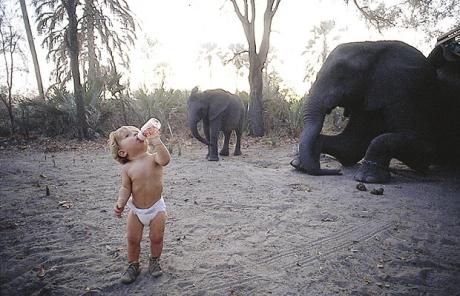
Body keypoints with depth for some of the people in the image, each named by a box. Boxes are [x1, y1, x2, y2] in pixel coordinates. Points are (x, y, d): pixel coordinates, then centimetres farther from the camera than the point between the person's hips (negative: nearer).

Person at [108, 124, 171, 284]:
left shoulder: (153, 158, -15)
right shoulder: (127, 168, -10)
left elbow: (165, 159, -36)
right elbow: (125, 188, -11)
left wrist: (155, 140, -39)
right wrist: (120, 202, -27)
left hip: (156, 207, -1)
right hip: (136, 209, 1)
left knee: (156, 238, 9)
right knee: (133, 240, 10)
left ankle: (154, 261, 36)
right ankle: (133, 265, 35)